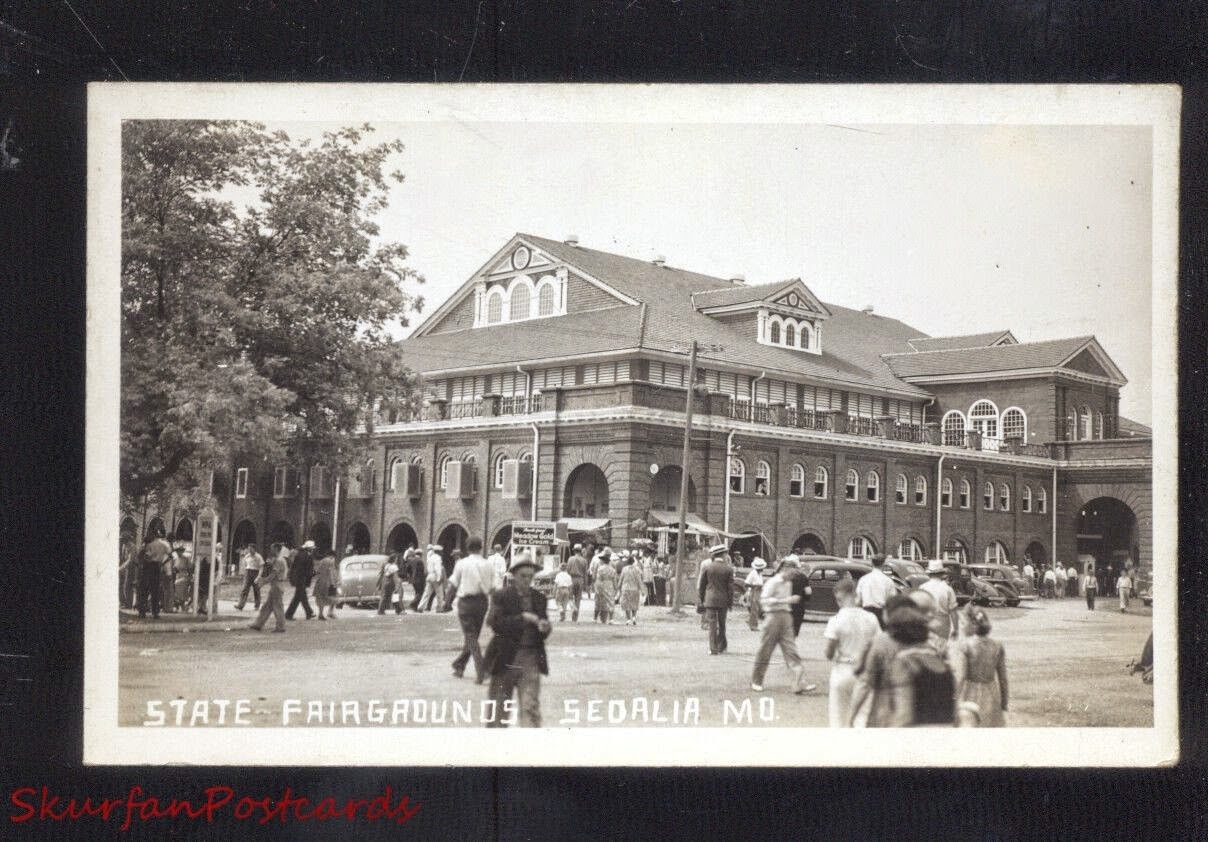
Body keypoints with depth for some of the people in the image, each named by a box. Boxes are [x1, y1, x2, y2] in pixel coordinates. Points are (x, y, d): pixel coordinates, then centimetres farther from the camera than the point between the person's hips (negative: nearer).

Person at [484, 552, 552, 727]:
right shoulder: (501, 596, -2)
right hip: (505, 658, -2)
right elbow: (496, 623, -16)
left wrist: (544, 628, -10)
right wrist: (523, 618, -21)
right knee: (498, 706, 10)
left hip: (531, 658, 2)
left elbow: (543, 633, 13)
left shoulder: (538, 598, 9)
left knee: (531, 706, -8)